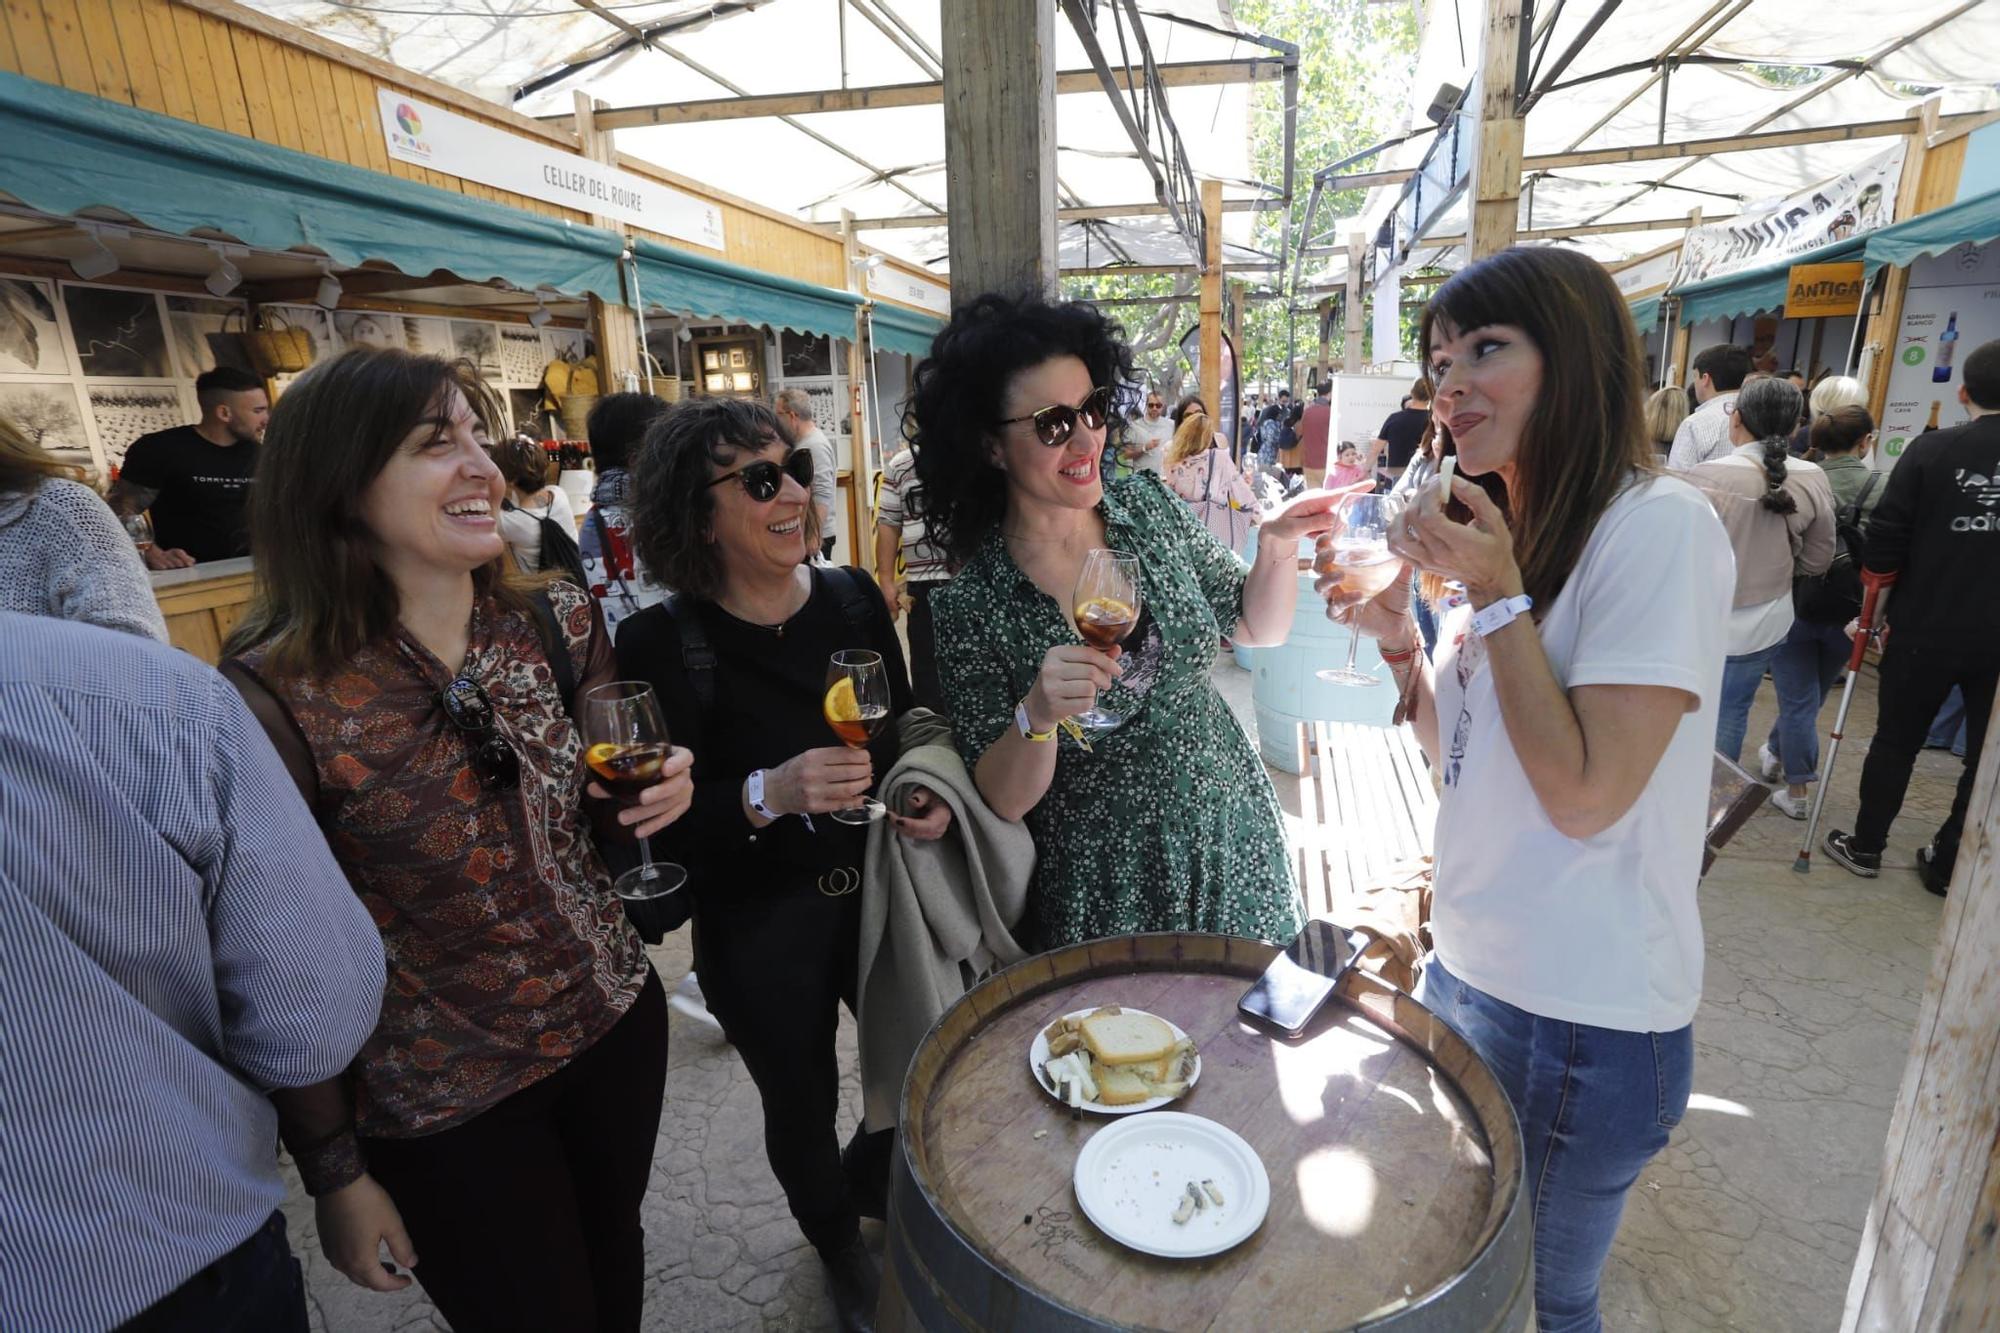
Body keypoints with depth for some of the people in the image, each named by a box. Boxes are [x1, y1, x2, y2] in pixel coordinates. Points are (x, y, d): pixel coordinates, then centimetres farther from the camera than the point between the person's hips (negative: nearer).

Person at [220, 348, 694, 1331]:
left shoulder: (560, 622, -8)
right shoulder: (277, 697, -22)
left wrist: (658, 796, -14)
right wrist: (335, 1172, -5)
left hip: (617, 1023, 4)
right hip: (444, 1104, -4)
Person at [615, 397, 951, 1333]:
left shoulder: (854, 598, -5)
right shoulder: (661, 644, -16)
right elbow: (663, 824, -15)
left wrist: (929, 794, -11)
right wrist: (765, 795, -31)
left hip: (882, 893, 4)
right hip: (760, 931, -3)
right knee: (802, 1110, 18)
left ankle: (869, 1184, 55)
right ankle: (840, 1250, 54)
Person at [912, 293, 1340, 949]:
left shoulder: (1148, 507, -7)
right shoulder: (969, 605, -17)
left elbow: (1259, 628, 4)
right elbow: (1005, 800, -13)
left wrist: (1278, 542, -13)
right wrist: (1036, 716, -32)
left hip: (1236, 844, 4)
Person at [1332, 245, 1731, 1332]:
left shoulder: (1659, 525, -18)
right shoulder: (1509, 529, 7)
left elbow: (1585, 793, -22)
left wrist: (1498, 594, -22)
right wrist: (1397, 640, -5)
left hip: (1580, 1016, -7)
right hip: (1468, 967, 8)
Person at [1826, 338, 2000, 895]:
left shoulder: (1932, 450, -10)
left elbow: (1885, 540, -11)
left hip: (1926, 630, -2)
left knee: (1895, 742, 12)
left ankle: (1865, 846, 22)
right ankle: (1948, 865, 21)